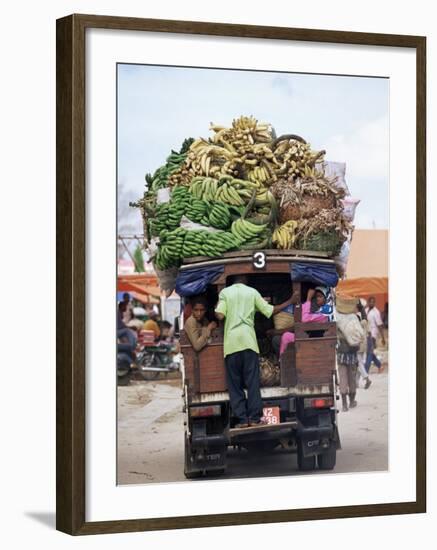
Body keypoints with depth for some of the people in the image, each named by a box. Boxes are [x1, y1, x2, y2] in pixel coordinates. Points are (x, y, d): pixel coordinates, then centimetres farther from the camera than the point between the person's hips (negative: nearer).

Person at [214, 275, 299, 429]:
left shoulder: (225, 292, 7)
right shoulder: (252, 292, 9)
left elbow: (220, 315, -5)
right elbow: (270, 311, 8)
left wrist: (216, 307, 18)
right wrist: (290, 302, 20)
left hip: (231, 341, 0)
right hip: (248, 340, 0)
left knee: (235, 383, 4)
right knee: (252, 381, 2)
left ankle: (242, 419, -1)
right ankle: (254, 417, -2)